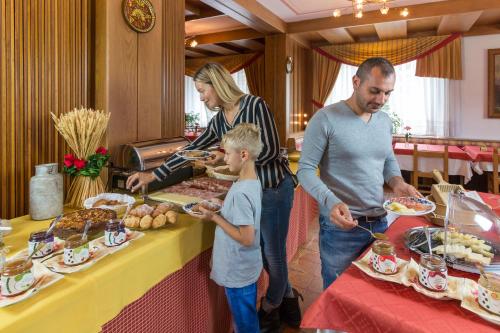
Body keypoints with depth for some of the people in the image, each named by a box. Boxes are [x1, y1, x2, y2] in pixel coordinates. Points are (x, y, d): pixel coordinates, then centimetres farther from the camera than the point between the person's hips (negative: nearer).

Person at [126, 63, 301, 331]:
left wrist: (227, 156, -18)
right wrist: (153, 175, 8)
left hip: (274, 188, -7)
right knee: (262, 252, 17)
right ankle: (288, 299, 41)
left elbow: (270, 151, -18)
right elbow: (191, 150, 9)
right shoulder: (218, 121, 7)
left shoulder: (255, 106, -14)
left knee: (273, 254, 8)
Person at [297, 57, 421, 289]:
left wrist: (397, 183, -3)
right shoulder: (326, 119, -15)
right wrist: (331, 202, -29)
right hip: (340, 225, -6)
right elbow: (305, 169, -15)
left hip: (379, 222, 6)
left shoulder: (385, 120, 6)